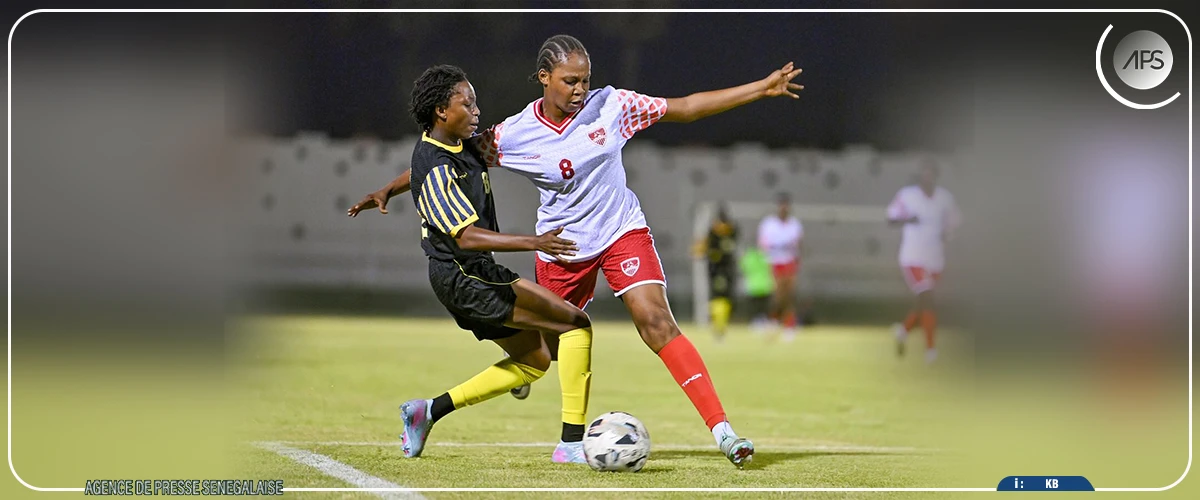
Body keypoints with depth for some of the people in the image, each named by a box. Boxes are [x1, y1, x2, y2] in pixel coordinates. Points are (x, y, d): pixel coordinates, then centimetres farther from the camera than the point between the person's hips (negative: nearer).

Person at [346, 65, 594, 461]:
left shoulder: (456, 147, 7)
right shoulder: (436, 171, -21)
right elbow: (467, 237, -29)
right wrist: (533, 243, -36)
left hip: (475, 274, 10)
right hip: (464, 275, -10)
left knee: (533, 360, 18)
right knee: (576, 324, -14)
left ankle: (429, 411, 21)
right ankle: (572, 441, -18)